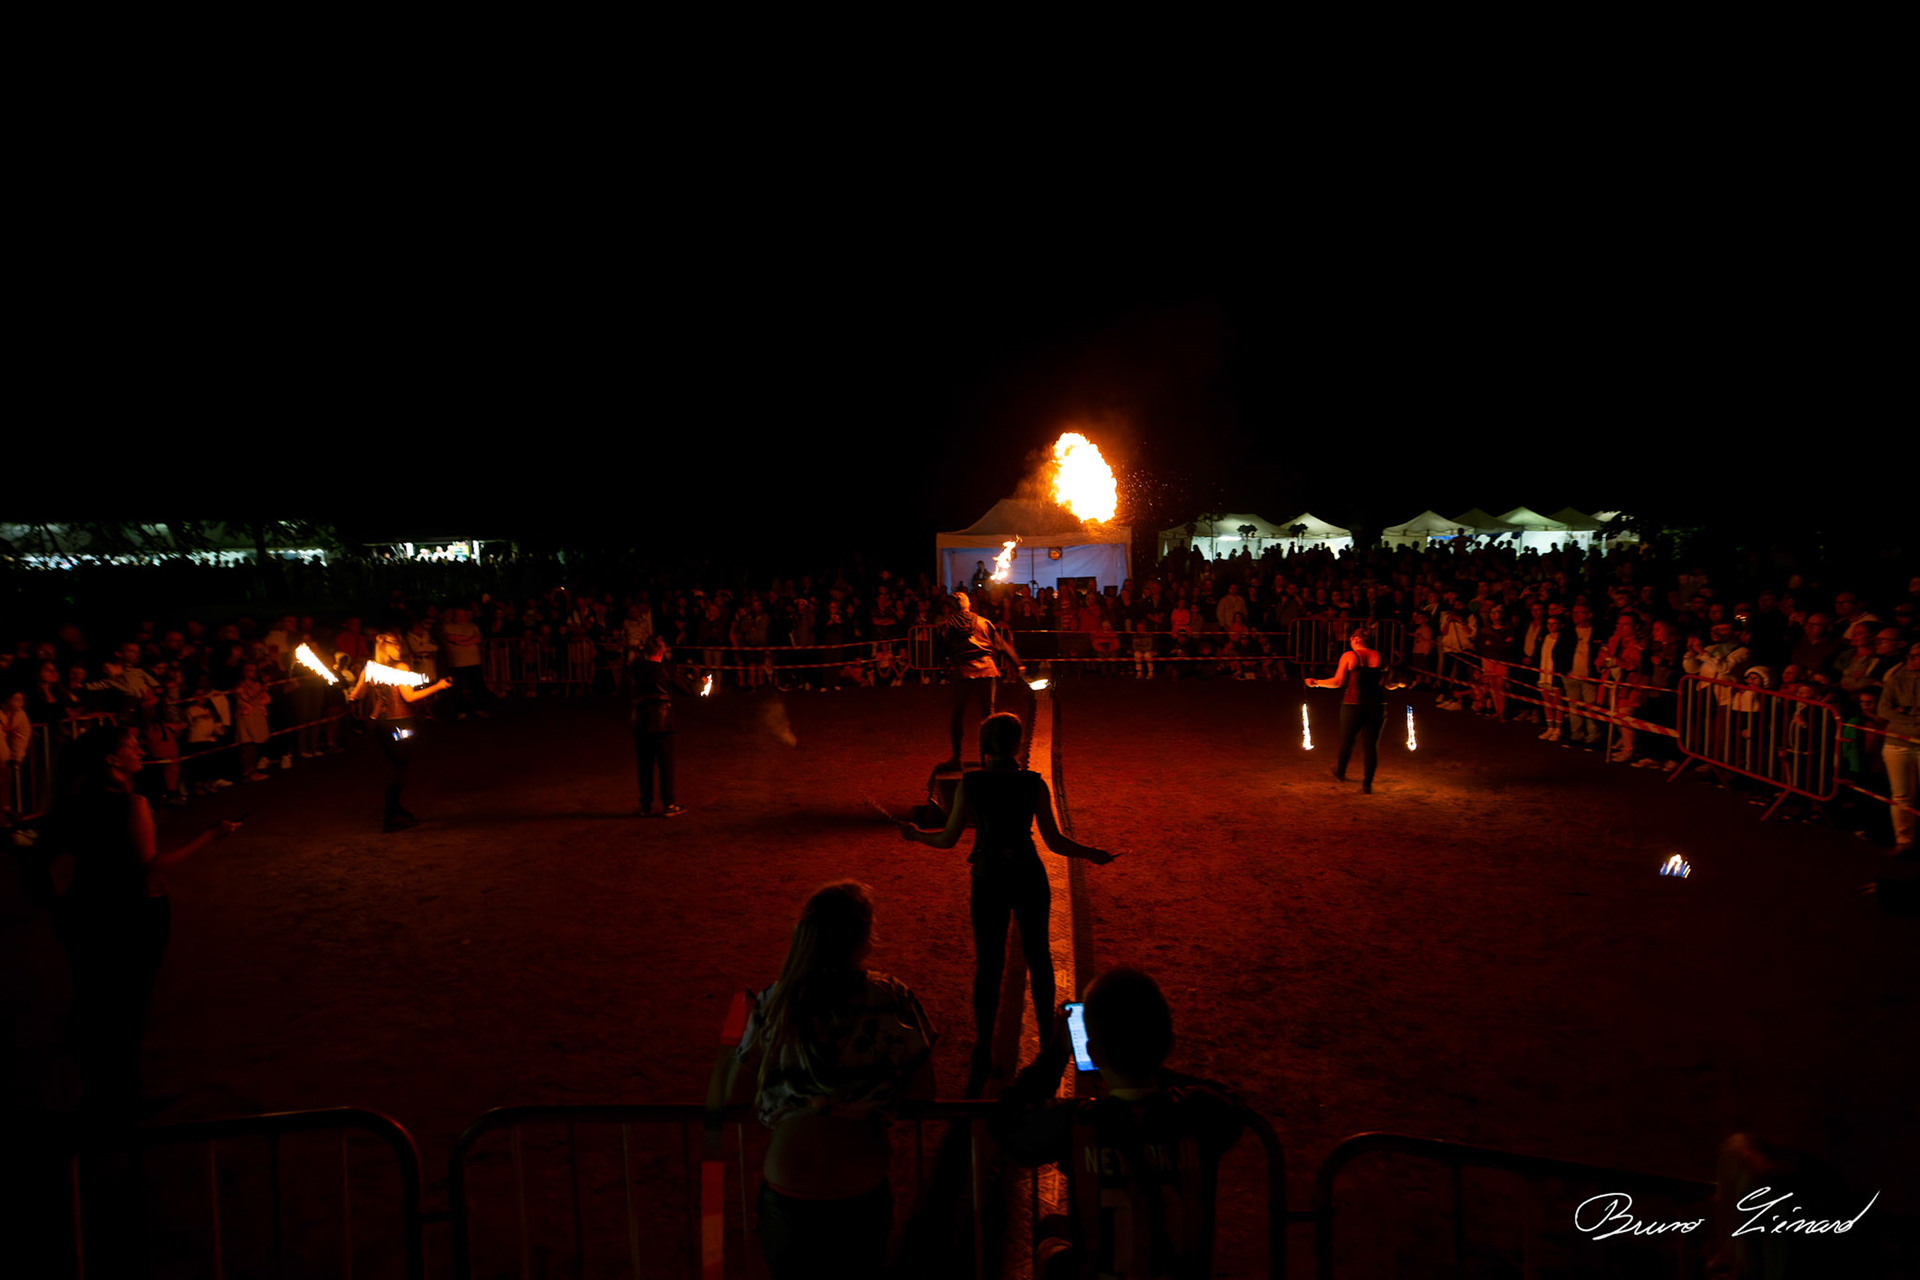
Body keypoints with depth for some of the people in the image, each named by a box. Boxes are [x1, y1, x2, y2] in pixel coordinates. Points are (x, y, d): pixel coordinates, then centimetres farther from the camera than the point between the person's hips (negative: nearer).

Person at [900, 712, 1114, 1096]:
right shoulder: (1034, 784, -7)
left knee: (988, 964, 8)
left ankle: (983, 1052, 12)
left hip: (989, 880, -1)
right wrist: (1092, 854, 11)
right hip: (1028, 877, 1)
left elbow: (948, 839, -5)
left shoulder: (970, 784, -9)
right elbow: (1054, 841, -5)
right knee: (1037, 954, 18)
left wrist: (915, 834, 14)